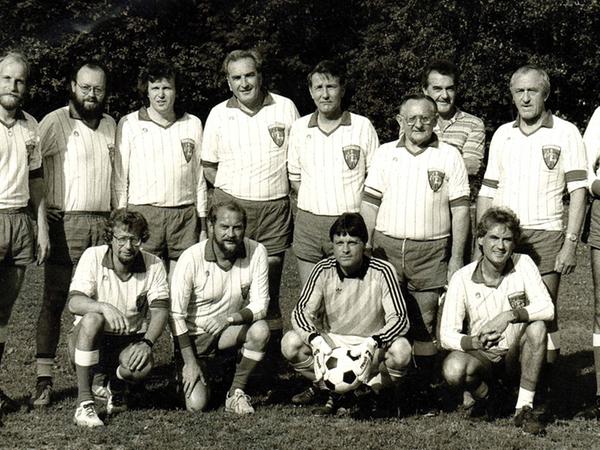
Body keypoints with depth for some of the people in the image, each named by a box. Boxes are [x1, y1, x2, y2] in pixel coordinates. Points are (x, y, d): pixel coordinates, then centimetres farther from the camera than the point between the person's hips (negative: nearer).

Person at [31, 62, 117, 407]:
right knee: (54, 301, -4)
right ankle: (44, 379, -1)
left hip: (104, 223, 4)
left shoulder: (111, 126, 15)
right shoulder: (54, 123, -1)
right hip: (65, 223, -4)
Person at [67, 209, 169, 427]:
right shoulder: (93, 257, -11)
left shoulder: (154, 265, -6)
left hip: (130, 340, 1)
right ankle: (84, 402, -29)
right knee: (92, 319, -36)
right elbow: (74, 302, -21)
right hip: (92, 339, -1)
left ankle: (117, 385, 8)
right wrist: (104, 306, -42)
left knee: (142, 366, -33)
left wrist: (146, 342, -30)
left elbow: (160, 310, -12)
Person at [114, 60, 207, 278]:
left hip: (184, 214, 2)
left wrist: (203, 224, 12)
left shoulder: (193, 124, 11)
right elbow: (119, 178, 7)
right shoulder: (129, 124, 5)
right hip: (142, 213, -2)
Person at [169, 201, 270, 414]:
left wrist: (229, 318, -33)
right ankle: (185, 376, 20)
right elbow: (176, 314, -16)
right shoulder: (191, 258, -20)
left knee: (260, 330, -30)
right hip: (193, 334, -2)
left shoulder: (257, 252, -14)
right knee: (196, 404, -17)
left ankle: (236, 392, -8)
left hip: (230, 329, 3)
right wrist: (190, 362, -18)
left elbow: (260, 305, -14)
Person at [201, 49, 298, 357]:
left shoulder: (285, 108, 4)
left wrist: (297, 198, 6)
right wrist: (230, 191, 3)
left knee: (270, 283, 4)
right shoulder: (218, 114, 5)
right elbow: (208, 166, 13)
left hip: (275, 207, 0)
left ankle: (272, 351, 14)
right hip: (232, 205, 0)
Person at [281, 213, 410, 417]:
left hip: (371, 345, -2)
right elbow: (301, 311, -11)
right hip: (331, 341, 2)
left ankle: (373, 392, -2)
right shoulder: (323, 270, -9)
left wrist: (373, 343, -38)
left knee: (401, 351, -34)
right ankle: (332, 390, -1)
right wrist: (316, 340, -33)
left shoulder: (382, 272, -15)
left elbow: (399, 318, -19)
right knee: (290, 344, -23)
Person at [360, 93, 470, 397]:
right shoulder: (385, 154, 9)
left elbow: (460, 210, 3)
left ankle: (425, 387, 11)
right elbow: (369, 204, 10)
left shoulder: (449, 156, 4)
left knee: (425, 324, 3)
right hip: (387, 247, 1)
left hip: (431, 250, -1)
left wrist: (456, 258, -1)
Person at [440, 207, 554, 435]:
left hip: (516, 354, 1)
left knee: (537, 327, -30)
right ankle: (484, 397, 3)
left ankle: (524, 408, -19)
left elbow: (547, 309, -19)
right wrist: (475, 342, -34)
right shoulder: (462, 279, -12)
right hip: (481, 356, -1)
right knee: (453, 369, -34)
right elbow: (446, 336, -15)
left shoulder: (523, 264, -9)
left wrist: (510, 315, -33)